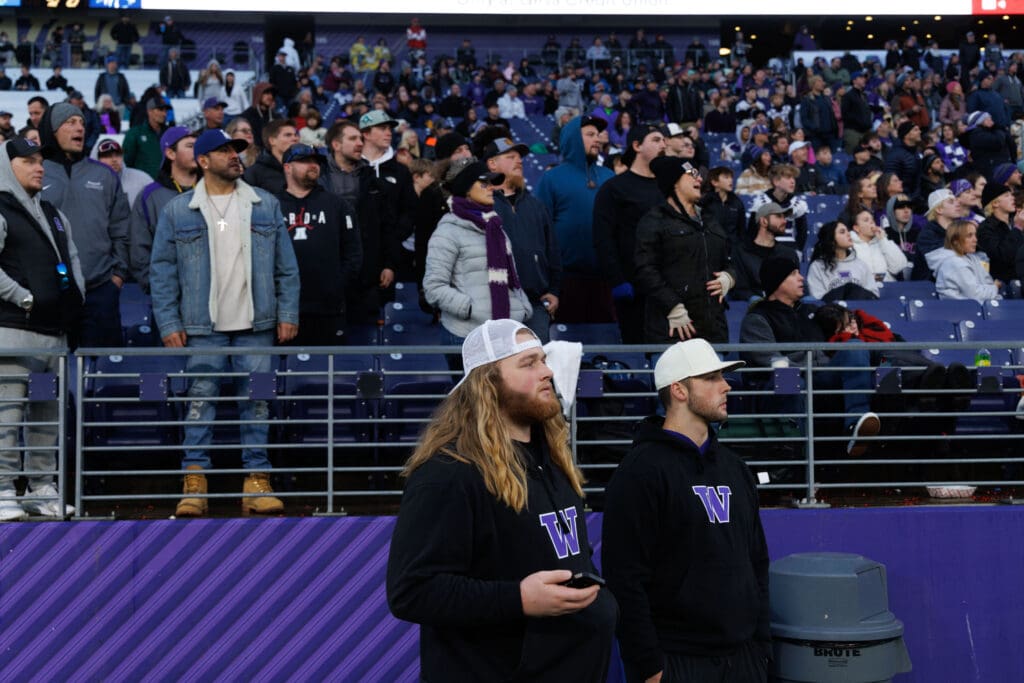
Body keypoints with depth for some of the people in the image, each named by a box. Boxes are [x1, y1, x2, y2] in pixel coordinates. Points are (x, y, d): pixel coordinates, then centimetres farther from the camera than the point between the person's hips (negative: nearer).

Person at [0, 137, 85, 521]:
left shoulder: (53, 214, 22)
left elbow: (73, 260, 25)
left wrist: (75, 299, 10)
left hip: (56, 331, 8)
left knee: (49, 414, 10)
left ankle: (43, 488, 17)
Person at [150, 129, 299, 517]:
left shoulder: (266, 206, 8)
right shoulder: (178, 211, 3)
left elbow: (286, 266, 9)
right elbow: (162, 272, 3)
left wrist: (288, 314, 1)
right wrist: (169, 324, -5)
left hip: (256, 326, 2)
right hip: (202, 328, -1)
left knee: (257, 403, 3)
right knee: (200, 402, -1)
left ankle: (257, 481, 8)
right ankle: (195, 483, 4)